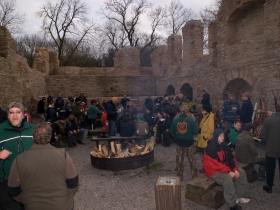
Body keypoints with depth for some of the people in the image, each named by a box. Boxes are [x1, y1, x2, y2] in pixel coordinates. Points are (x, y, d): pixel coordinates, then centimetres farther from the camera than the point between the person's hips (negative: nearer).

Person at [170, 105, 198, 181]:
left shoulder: (175, 120, -8)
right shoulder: (190, 120, -15)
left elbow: (172, 132, -2)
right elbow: (195, 132, -12)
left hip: (179, 143, 2)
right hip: (189, 143, -2)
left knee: (179, 160, 16)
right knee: (192, 160, 14)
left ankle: (179, 177, 26)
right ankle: (194, 177, 22)